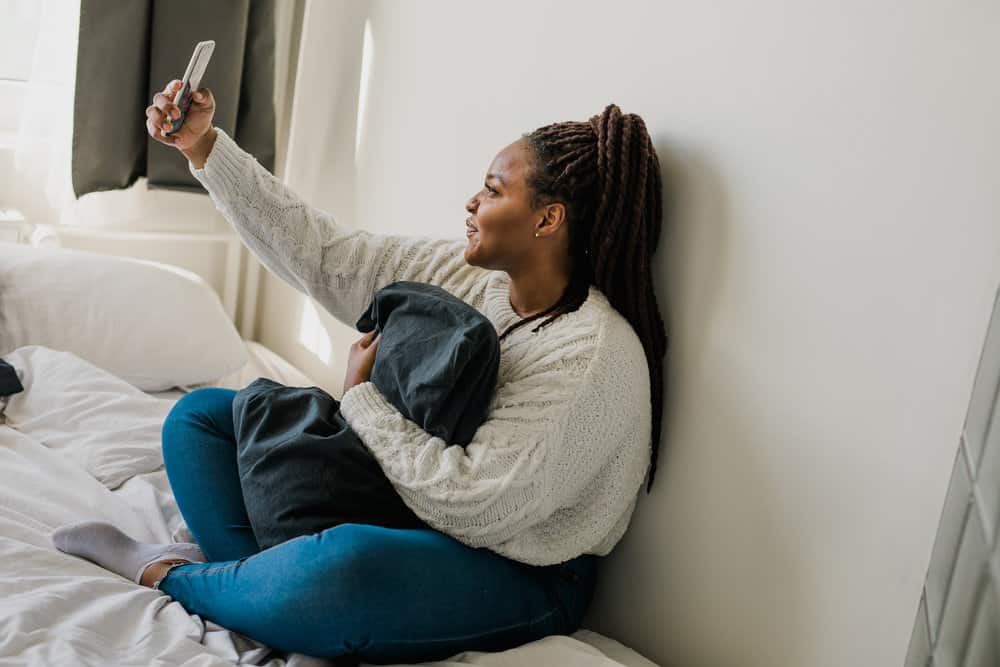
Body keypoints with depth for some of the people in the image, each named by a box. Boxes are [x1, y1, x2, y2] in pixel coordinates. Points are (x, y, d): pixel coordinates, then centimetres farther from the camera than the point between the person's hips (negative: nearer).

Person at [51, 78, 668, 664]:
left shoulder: (594, 356, -25)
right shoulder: (468, 277, -1)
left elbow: (471, 506, -29)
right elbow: (324, 254, 0)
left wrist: (363, 395, -16)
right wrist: (204, 147, -3)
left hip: (518, 580, -8)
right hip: (399, 502, 8)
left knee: (344, 567, -43)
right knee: (201, 413, 8)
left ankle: (169, 575, -11)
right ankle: (253, 571, -16)